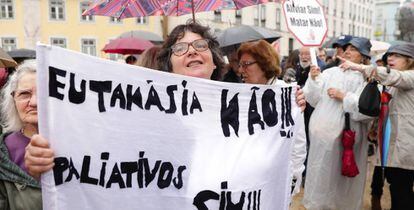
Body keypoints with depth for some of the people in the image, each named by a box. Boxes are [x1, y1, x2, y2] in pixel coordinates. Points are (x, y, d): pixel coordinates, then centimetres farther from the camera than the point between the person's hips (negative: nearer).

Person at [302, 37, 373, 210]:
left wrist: (344, 96, -18)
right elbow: (314, 99, 3)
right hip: (322, 130, 3)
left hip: (345, 134, -3)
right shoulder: (330, 72, 6)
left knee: (341, 174, 9)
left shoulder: (367, 78, -3)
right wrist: (314, 79, -9)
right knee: (320, 172, 12)